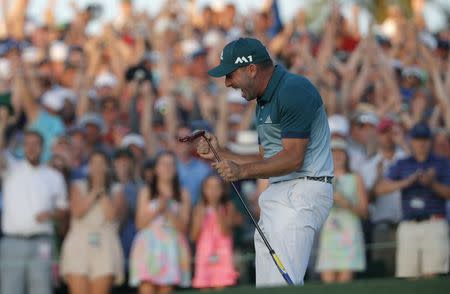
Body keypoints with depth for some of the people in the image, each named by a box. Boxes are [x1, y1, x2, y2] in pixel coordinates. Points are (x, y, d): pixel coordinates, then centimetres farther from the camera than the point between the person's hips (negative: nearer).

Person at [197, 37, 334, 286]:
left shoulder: (294, 90, -13)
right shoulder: (264, 102, 20)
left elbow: (293, 158, -18)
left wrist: (242, 171, -16)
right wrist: (219, 154, 15)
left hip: (303, 191, -10)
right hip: (276, 196, 11)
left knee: (281, 284, -19)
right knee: (266, 286, 6)